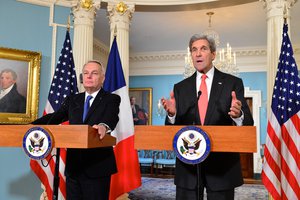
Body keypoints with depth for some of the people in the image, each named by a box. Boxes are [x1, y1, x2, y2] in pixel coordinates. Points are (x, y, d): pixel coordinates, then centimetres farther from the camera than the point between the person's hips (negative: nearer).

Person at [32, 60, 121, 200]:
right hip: (73, 165, 5)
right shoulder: (72, 100, 14)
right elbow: (55, 117, 6)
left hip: (98, 165, -4)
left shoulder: (111, 99, -2)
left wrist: (104, 126, -44)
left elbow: (111, 117, -21)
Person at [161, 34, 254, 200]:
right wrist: (172, 114, -19)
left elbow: (248, 123, -5)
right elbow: (174, 127, 3)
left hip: (222, 163, -1)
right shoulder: (180, 87, 7)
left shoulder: (233, 83, 1)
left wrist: (238, 115, -27)